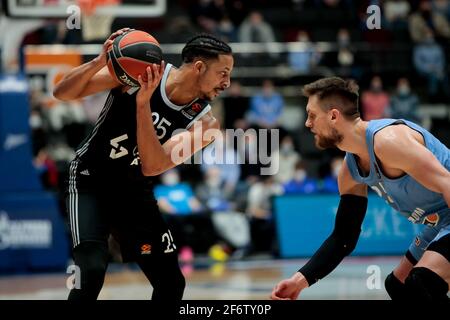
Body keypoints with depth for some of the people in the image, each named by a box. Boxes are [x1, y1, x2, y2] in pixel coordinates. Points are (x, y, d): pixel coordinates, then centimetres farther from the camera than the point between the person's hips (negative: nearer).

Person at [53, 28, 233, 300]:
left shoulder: (204, 122, -13)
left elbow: (152, 166, -27)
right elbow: (63, 93, -18)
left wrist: (143, 104, -37)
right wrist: (100, 62, -35)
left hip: (135, 192, 4)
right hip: (91, 180, -4)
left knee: (172, 283, 5)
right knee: (92, 270, -24)